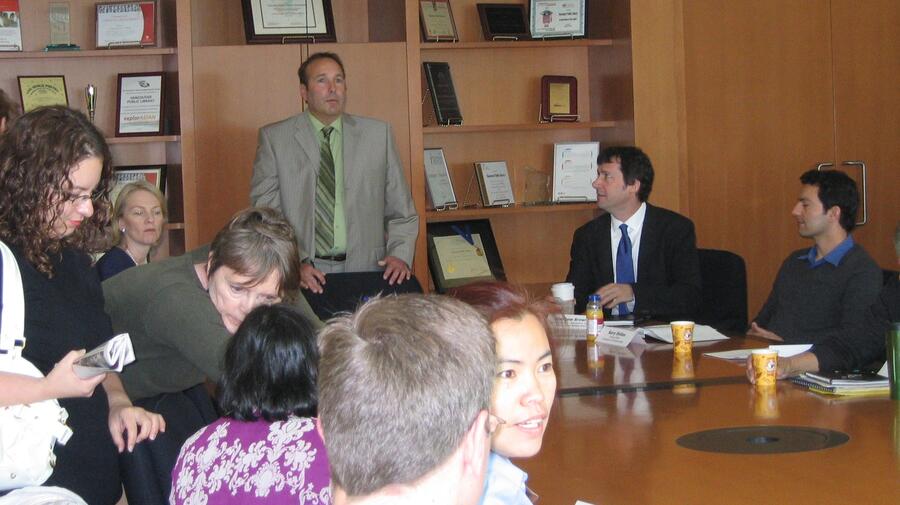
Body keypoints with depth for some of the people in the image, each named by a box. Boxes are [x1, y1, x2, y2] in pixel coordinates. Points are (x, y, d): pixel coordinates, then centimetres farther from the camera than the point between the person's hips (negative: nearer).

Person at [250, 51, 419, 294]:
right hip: (302, 277, -1)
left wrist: (400, 256, -3)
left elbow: (401, 212, 13)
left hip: (365, 271, 2)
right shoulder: (274, 138, 6)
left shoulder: (378, 134, 11)